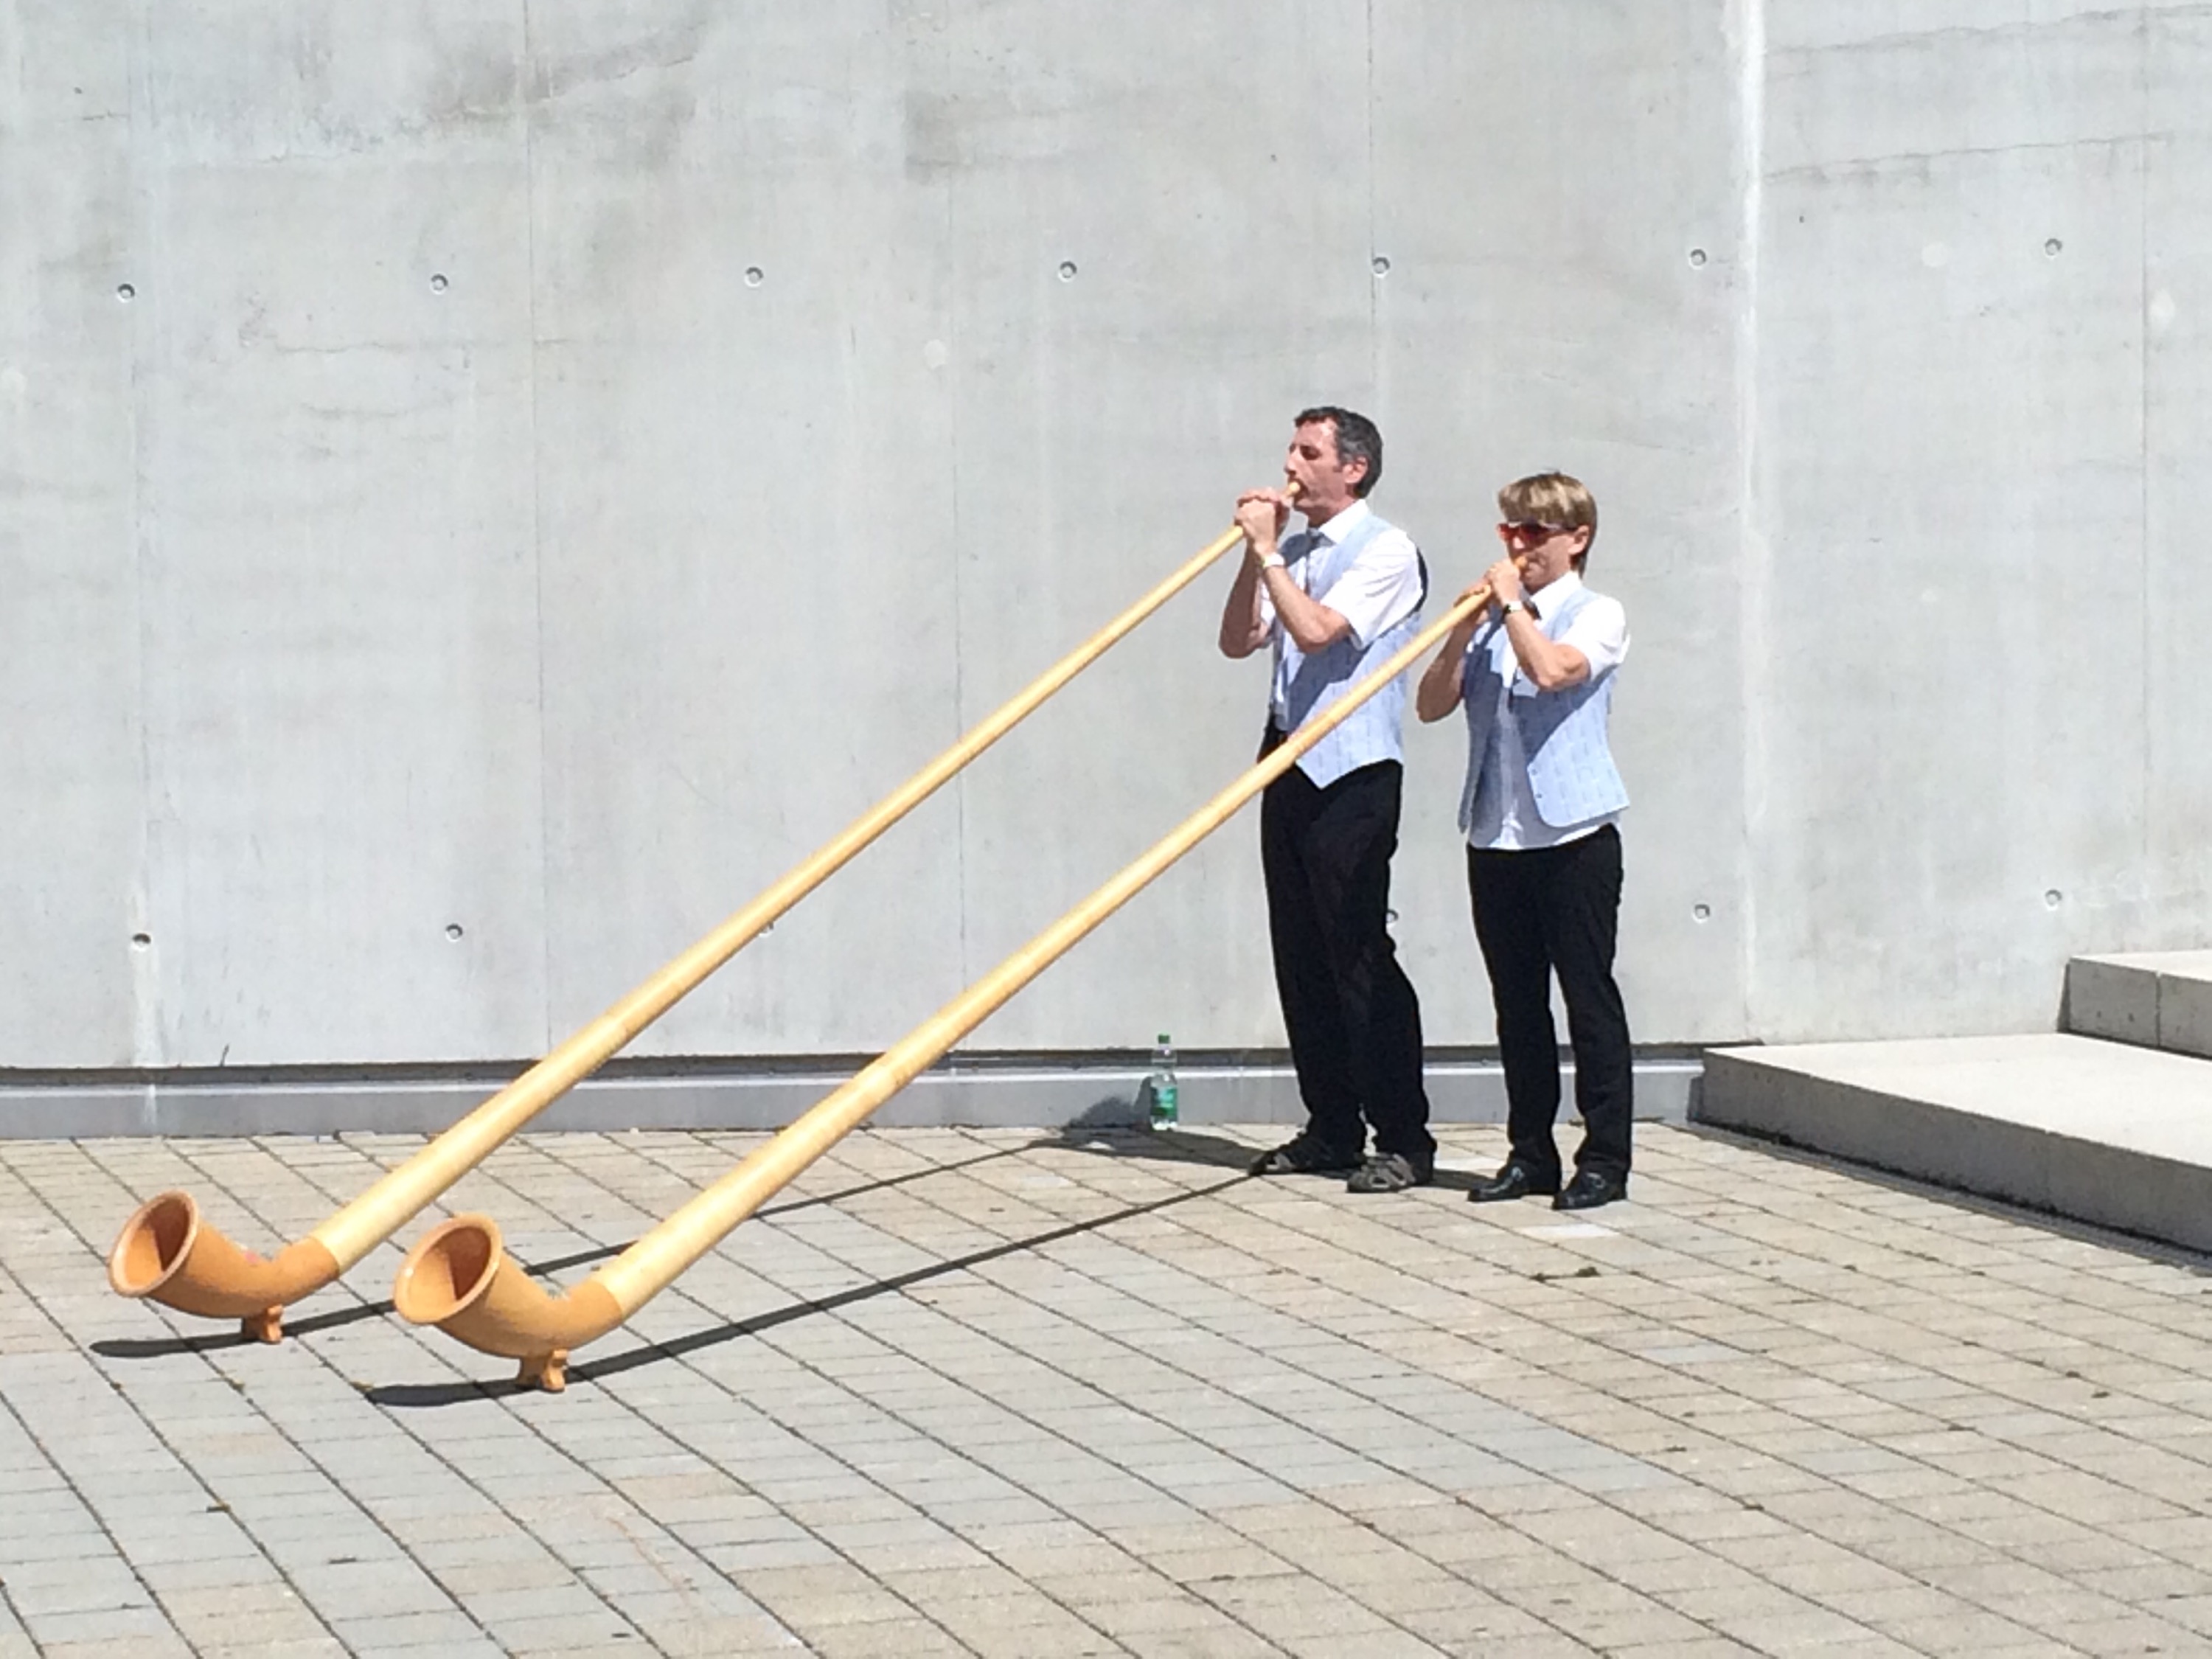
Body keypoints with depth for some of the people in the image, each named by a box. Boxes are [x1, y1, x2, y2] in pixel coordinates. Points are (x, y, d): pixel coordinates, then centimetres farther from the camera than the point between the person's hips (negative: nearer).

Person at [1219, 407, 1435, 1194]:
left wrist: (1268, 550, -11)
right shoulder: (1294, 551, 17)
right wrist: (1256, 550, 3)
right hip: (1290, 765, 8)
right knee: (1300, 953, 9)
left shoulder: (1385, 551, -7)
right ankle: (1332, 1129, 15)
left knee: (1359, 953, -9)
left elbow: (1316, 629, -19)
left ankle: (1403, 1140, -7)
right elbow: (1238, 640, 12)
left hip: (1353, 773, -8)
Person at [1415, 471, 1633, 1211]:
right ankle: (1531, 1152, 16)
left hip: (1574, 835, -5)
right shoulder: (1490, 621, 13)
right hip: (1497, 836, 6)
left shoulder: (1597, 615, -2)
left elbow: (1552, 669, -22)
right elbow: (1432, 704, 6)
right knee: (1517, 1000, 9)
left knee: (1588, 995, -1)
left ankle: (1605, 1156, 2)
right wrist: (1462, 631, -5)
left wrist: (1511, 603, -11)